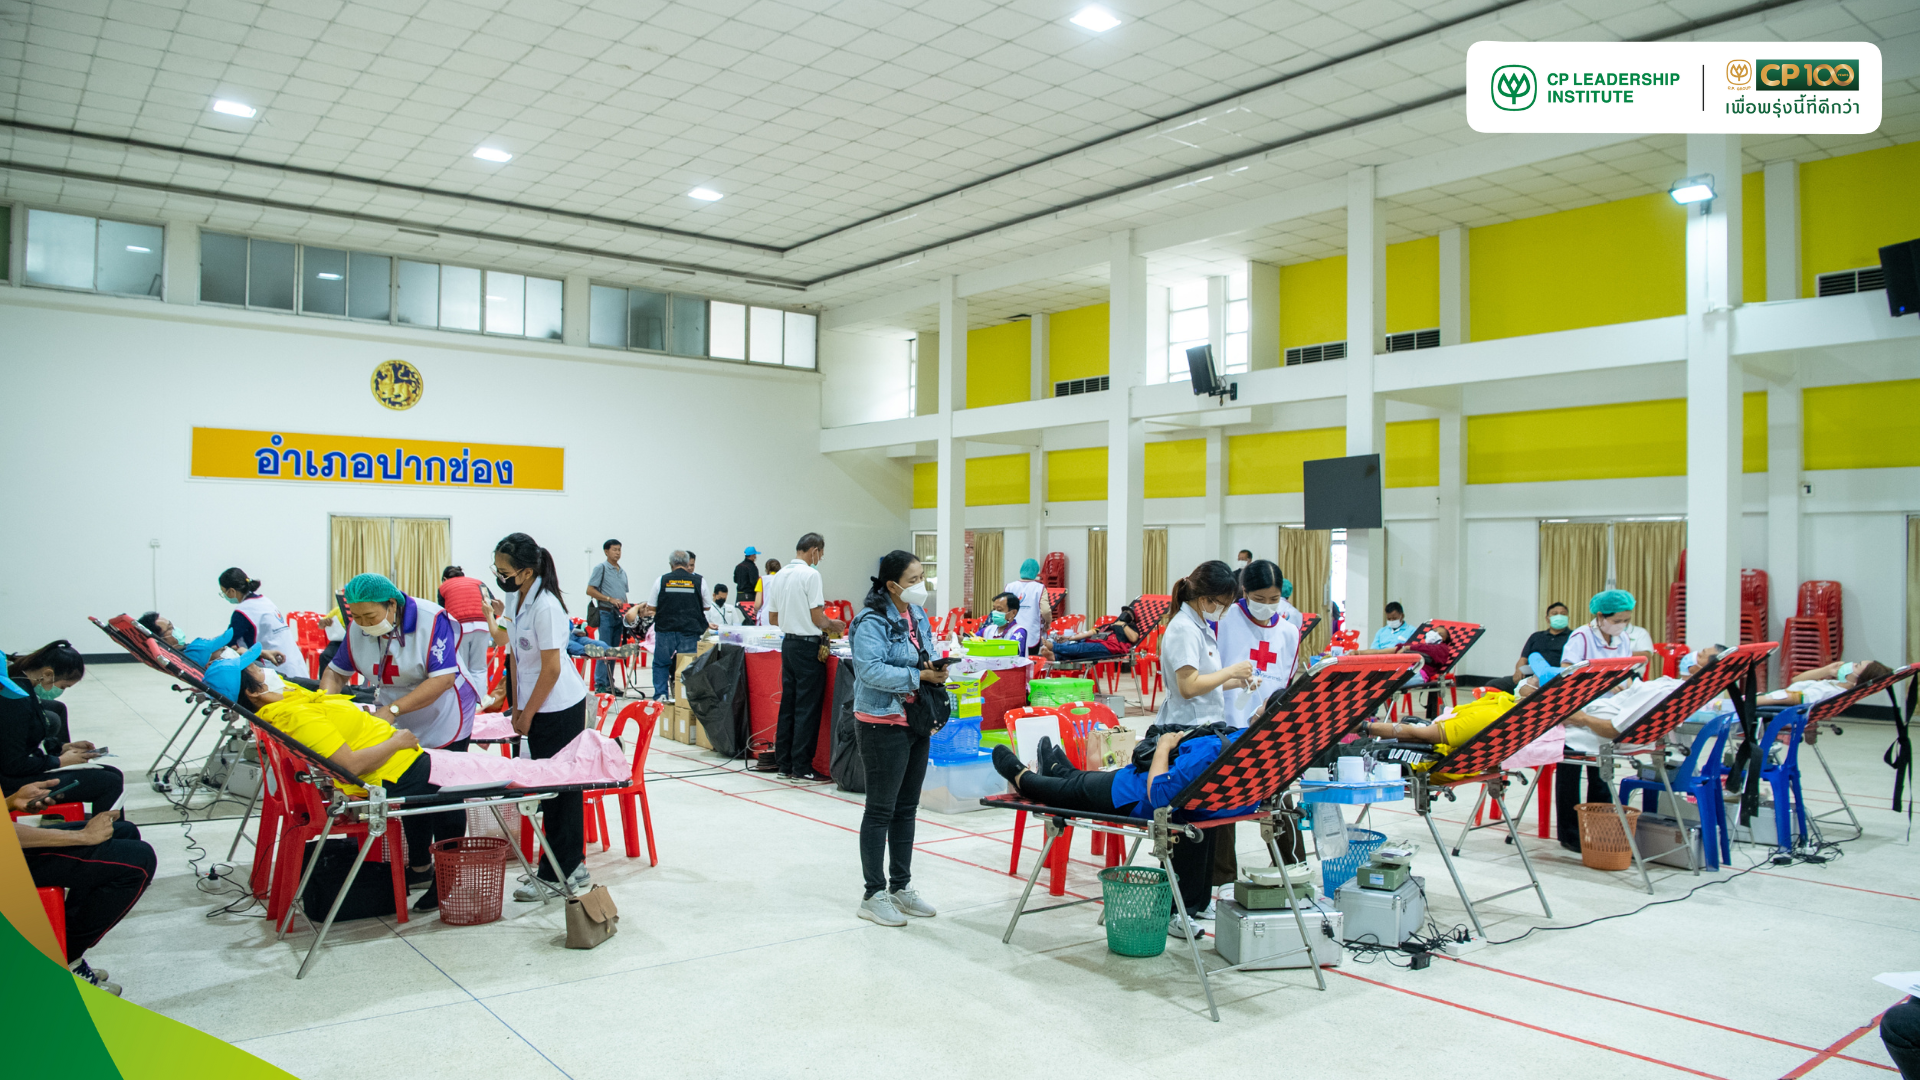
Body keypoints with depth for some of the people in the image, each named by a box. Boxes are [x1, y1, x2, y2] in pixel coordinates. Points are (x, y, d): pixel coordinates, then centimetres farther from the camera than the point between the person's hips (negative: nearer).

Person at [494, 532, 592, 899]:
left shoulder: (546, 607, -22)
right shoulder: (515, 598, 5)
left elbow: (551, 669, -21)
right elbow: (517, 656, 12)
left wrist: (527, 714, -12)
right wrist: (517, 709, 10)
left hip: (561, 708, -9)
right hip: (538, 708, 9)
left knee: (560, 789, 0)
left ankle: (559, 873, 10)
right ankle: (572, 868, 24)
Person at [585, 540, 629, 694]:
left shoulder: (623, 572, 18)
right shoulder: (601, 568, -2)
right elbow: (590, 590, -9)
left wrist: (627, 608, 9)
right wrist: (610, 599, -15)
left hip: (619, 616, 7)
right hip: (605, 613, -7)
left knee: (615, 651, 8)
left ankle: (610, 684, 13)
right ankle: (600, 685, -7)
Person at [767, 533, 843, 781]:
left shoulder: (780, 575, 10)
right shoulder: (810, 574, -14)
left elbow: (773, 618, 15)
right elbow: (817, 617, -15)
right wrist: (833, 625, 4)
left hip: (788, 643, 8)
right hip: (808, 646, -8)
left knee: (788, 704, 12)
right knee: (807, 707, -3)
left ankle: (784, 762, 16)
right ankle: (802, 767, -1)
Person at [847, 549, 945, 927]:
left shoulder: (918, 615, 11)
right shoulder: (873, 621, -16)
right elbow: (870, 668, -26)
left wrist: (937, 670, -1)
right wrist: (918, 676, -25)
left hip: (916, 722, 9)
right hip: (883, 724, -9)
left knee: (907, 807, 15)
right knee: (881, 809, 0)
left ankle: (900, 887, 27)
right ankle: (873, 895, 10)